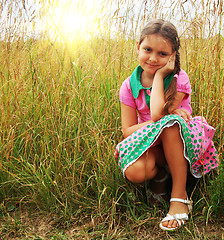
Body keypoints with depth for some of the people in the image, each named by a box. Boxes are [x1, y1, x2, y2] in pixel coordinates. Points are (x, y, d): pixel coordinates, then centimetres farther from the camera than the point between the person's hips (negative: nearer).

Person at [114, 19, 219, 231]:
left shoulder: (178, 79, -12)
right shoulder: (129, 86, -4)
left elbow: (157, 115, -27)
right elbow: (127, 131, -9)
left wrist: (159, 75, -19)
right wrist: (162, 122, -24)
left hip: (183, 142, -1)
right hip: (152, 147, 2)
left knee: (169, 122, -37)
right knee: (134, 172, -33)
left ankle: (180, 196, -20)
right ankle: (160, 172, 7)